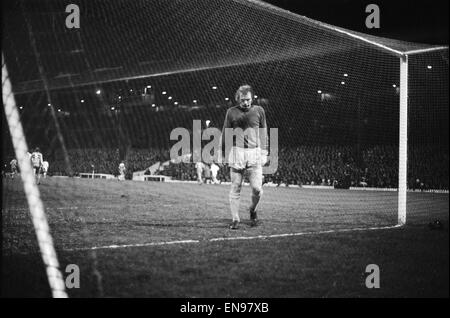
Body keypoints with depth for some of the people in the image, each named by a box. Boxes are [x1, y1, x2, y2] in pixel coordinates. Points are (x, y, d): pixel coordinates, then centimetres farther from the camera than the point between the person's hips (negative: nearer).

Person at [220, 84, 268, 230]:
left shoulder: (259, 110, 6)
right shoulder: (231, 112, 4)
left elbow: (263, 133, 13)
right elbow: (225, 134, 11)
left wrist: (264, 152, 9)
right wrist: (225, 153, 8)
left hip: (254, 153, 0)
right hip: (237, 152, 0)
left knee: (257, 188, -6)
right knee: (235, 188, 0)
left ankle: (253, 210, 22)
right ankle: (235, 219, 9)